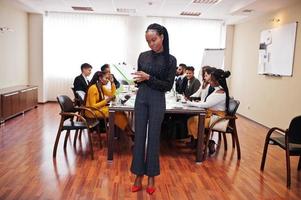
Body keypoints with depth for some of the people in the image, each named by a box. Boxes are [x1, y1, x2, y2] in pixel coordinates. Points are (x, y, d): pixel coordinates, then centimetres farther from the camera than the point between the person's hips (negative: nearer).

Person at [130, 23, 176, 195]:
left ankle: (151, 177, 18)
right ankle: (139, 175, 16)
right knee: (139, 136, 5)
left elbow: (168, 86, -8)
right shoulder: (143, 56, 6)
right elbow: (139, 80, 13)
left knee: (153, 137, 4)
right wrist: (135, 79, -10)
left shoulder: (170, 60, -4)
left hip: (157, 101, -3)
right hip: (141, 98, 3)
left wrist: (148, 78, -18)